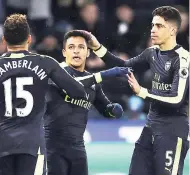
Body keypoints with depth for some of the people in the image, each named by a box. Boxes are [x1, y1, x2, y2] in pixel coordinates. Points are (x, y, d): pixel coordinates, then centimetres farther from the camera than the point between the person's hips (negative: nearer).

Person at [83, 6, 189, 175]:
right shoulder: (153, 53, 8)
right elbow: (124, 66, 19)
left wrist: (142, 92, -23)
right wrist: (98, 48, 7)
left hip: (173, 130, -8)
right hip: (151, 127, 8)